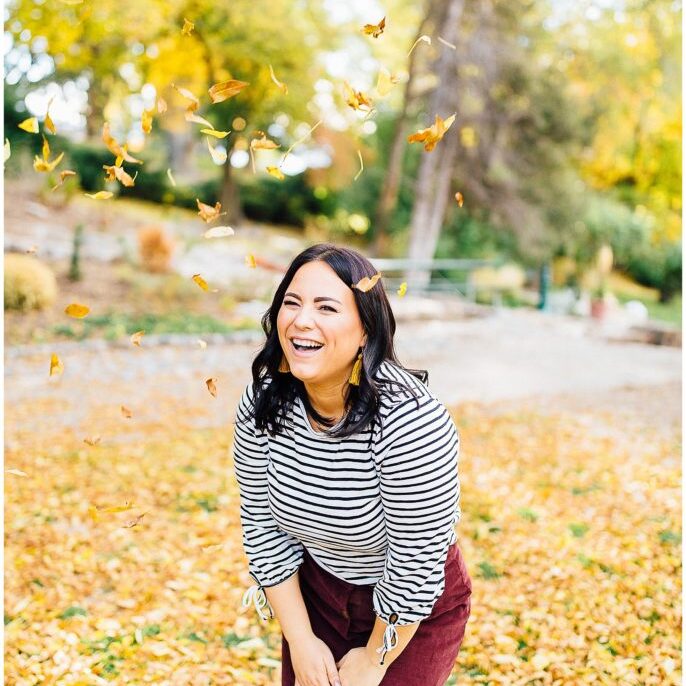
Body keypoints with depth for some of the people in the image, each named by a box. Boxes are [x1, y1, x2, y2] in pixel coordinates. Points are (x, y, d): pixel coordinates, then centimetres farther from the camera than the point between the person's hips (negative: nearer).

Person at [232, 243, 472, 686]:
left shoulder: (410, 421, -31)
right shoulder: (262, 405, -15)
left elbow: (415, 566, -24)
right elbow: (263, 525, -6)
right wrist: (300, 641, -5)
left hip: (414, 613, -4)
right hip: (316, 592, 4)